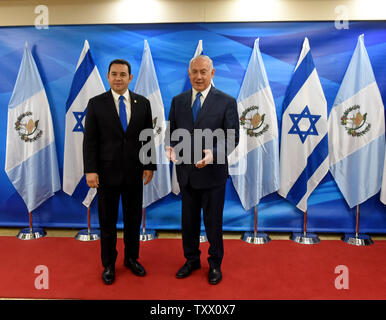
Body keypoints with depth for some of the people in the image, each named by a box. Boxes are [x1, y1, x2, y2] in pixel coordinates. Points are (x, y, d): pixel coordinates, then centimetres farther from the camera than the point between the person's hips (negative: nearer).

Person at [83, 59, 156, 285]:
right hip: (107, 172, -1)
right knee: (107, 221, 10)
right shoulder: (96, 103, -2)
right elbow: (90, 140, -4)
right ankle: (108, 264, 28)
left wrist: (150, 166, 0)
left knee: (134, 218, 13)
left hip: (134, 172, 2)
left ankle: (132, 258, 33)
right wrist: (90, 170, -11)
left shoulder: (143, 103, 3)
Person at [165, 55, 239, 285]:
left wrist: (213, 153, -27)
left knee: (213, 222, 11)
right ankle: (192, 259, 39)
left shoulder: (227, 102, -6)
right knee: (189, 220, 17)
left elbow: (232, 138, -9)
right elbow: (172, 132, 9)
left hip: (213, 173, -3)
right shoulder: (178, 101, 5)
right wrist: (170, 147, -13)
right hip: (186, 172, 4)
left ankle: (215, 264, 33)